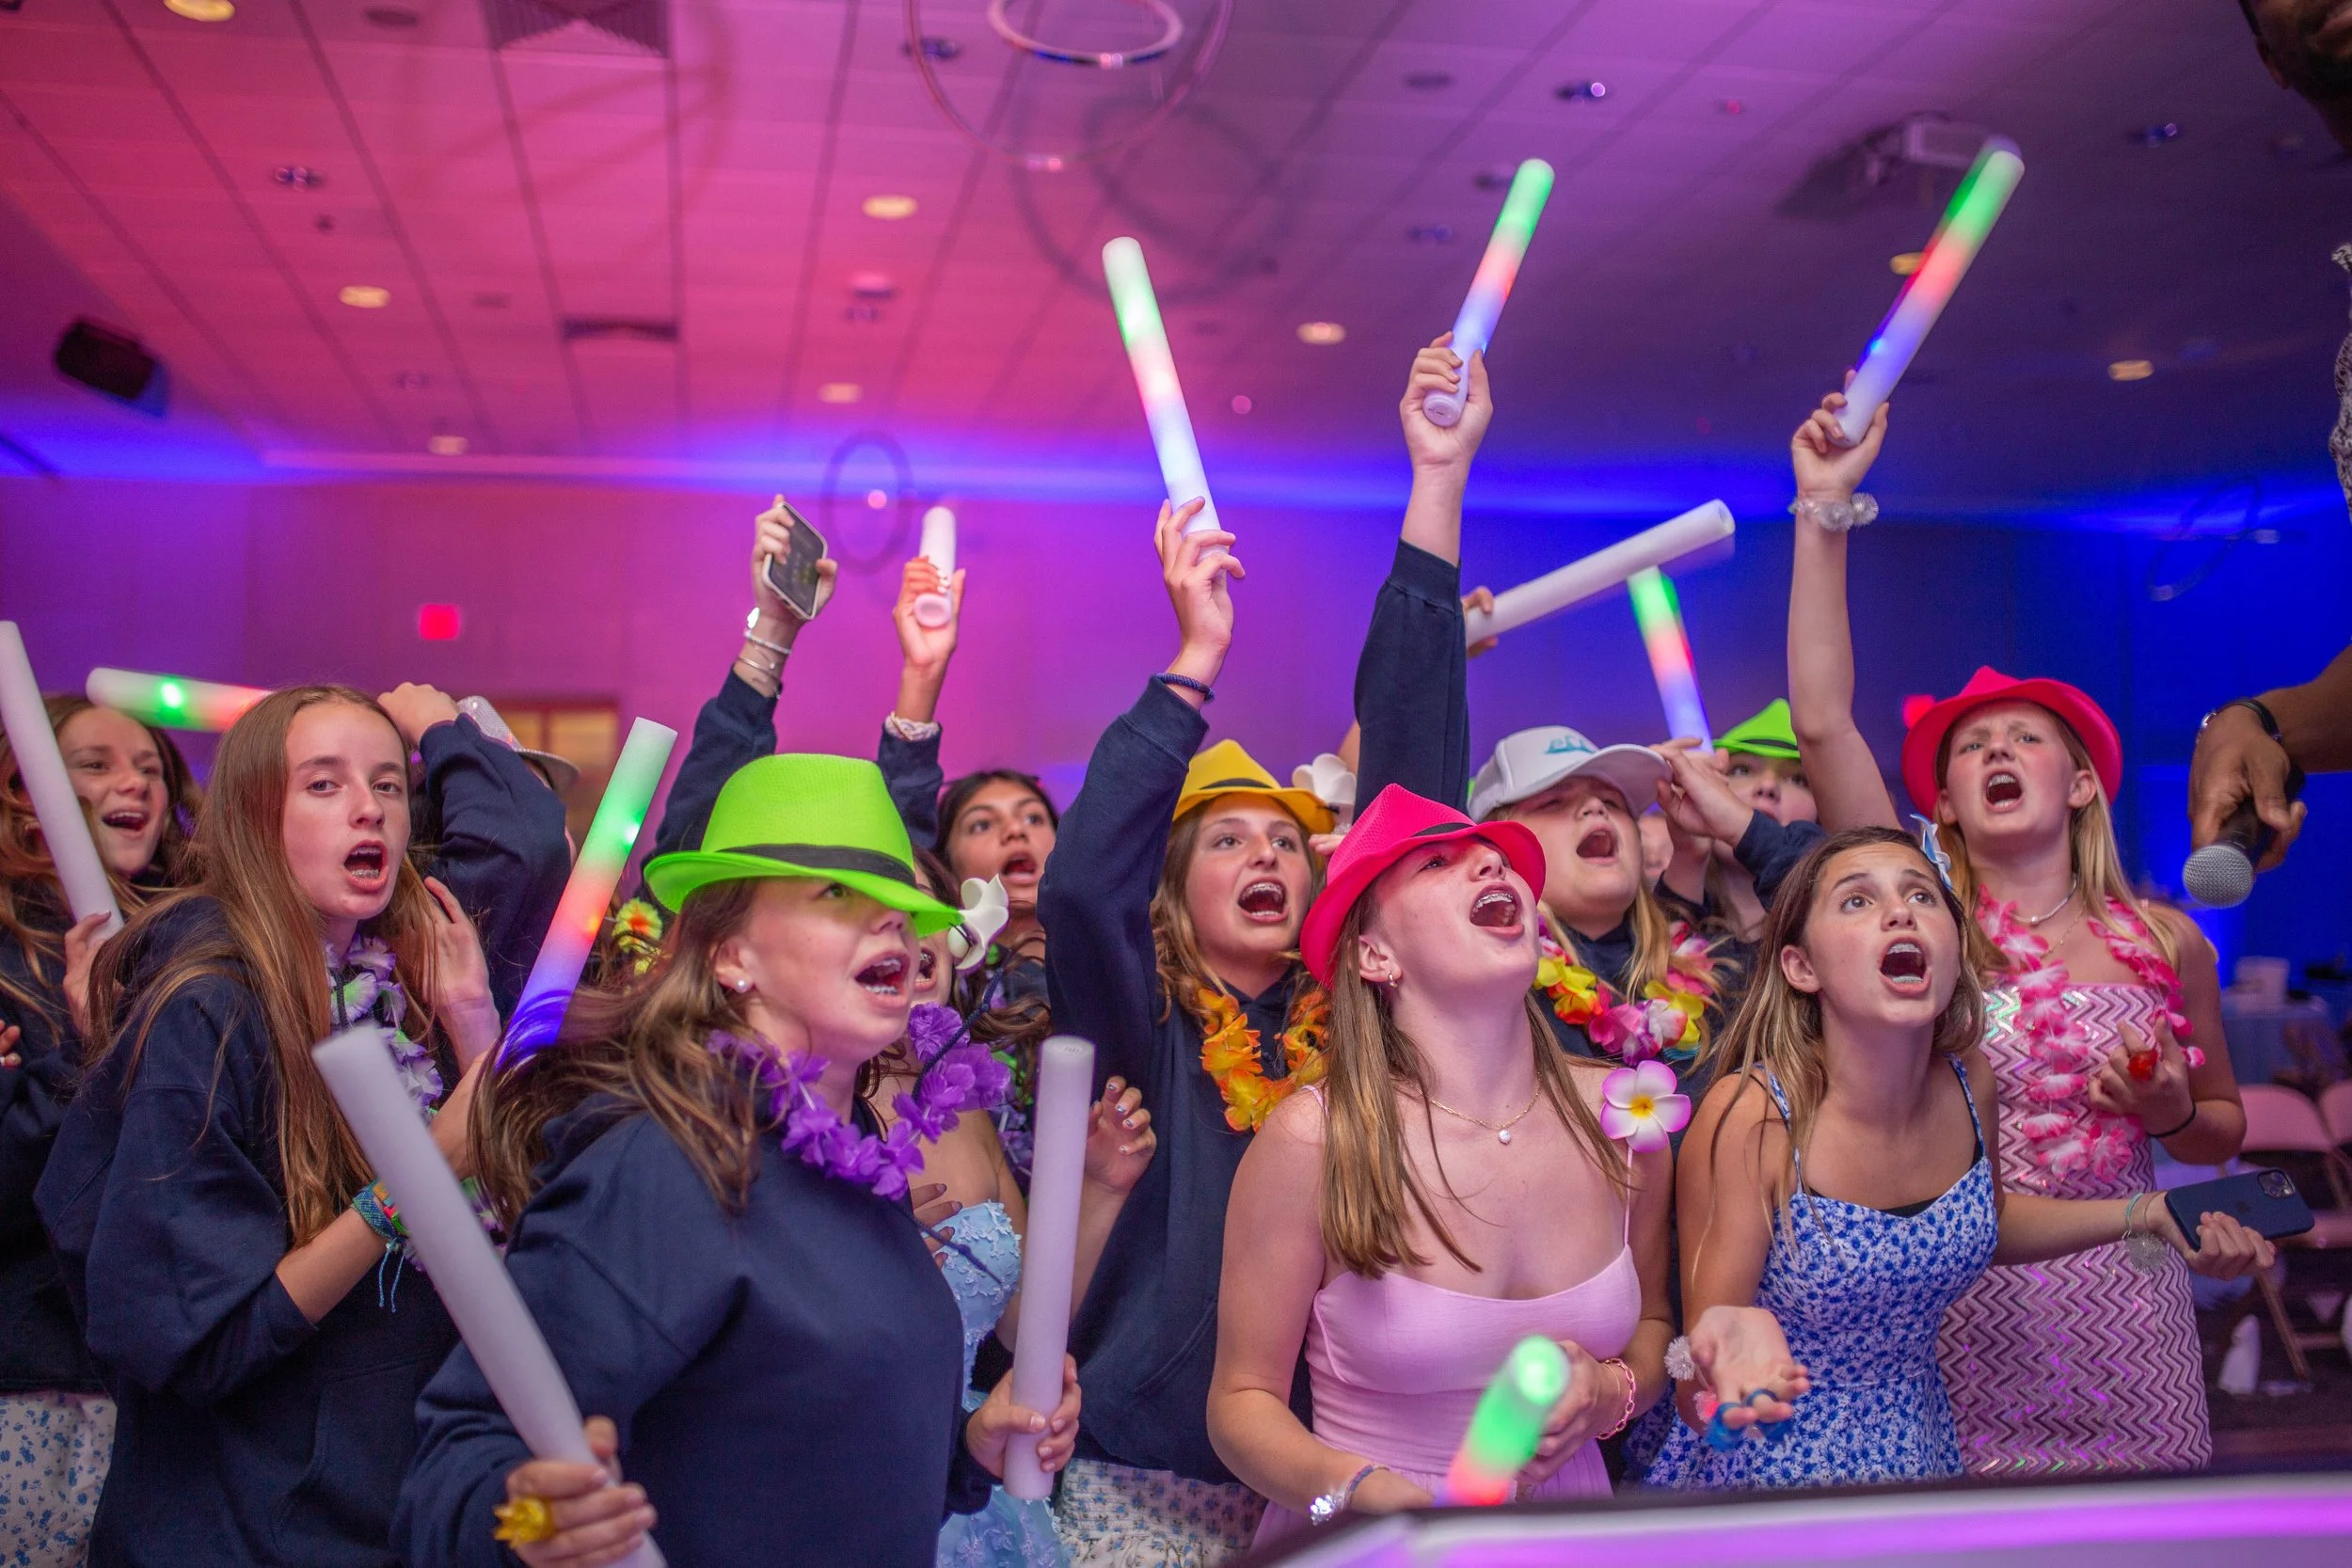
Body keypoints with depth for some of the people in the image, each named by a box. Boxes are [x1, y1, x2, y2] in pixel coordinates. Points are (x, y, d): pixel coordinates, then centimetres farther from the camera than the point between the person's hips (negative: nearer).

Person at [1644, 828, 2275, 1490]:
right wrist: (1729, 1344, -45)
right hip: (1766, 1472, -6)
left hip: (1920, 1458, 6)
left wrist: (2143, 1213, 2)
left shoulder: (1969, 1083, -9)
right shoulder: (1750, 1116, -25)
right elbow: (1699, 1401, -24)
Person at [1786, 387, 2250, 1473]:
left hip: (2120, 1298, 2)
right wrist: (1823, 512, -15)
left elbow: (2223, 1134, 17)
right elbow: (1821, 721, -12)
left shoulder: (2166, 942, 3)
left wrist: (2173, 1114, -7)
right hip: (1963, 1296, -1)